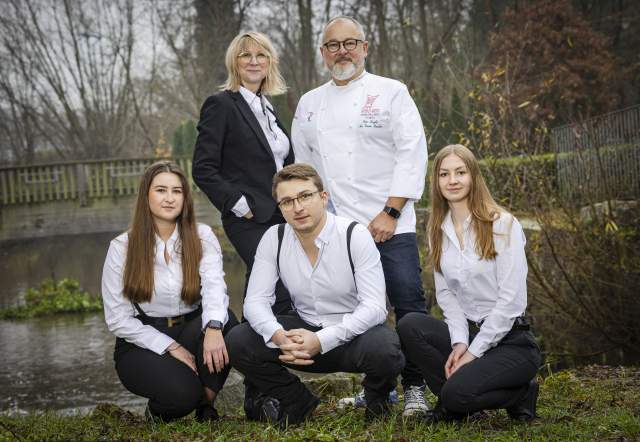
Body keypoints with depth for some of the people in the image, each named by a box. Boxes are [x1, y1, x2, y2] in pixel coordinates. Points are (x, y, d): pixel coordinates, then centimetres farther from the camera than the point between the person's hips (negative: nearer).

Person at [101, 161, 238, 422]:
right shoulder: (122, 248, -5)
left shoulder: (202, 237, -2)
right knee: (182, 392, -32)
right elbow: (117, 319, -6)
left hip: (192, 331, 2)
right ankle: (159, 411, 7)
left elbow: (214, 288, -20)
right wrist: (171, 347, -17)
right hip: (143, 343, -2)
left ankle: (206, 405, -7)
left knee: (225, 322, -31)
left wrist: (213, 328, -42)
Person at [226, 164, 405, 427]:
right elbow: (256, 300, -8)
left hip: (354, 333, -3)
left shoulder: (355, 236, -17)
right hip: (304, 329, 3)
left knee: (384, 349, -37)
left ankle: (376, 398, 3)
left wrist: (321, 341, -34)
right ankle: (296, 402, 7)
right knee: (237, 342, -18)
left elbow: (374, 306, -22)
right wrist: (278, 335, -32)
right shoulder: (274, 239, -7)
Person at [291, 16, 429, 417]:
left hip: (389, 225, -3)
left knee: (409, 305, -9)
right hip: (336, 229, 4)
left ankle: (415, 388, 1)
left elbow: (412, 154, -4)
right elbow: (303, 166, 20)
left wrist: (390, 213, -11)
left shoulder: (391, 93, 3)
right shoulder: (309, 104, 16)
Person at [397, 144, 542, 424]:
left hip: (510, 340, -6)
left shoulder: (503, 225, -9)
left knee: (457, 393, -28)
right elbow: (445, 293, 5)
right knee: (409, 326, -21)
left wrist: (473, 352, -15)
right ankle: (453, 403, -4)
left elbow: (511, 300, -13)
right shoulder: (438, 230, 8)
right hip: (466, 332, 6)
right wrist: (459, 341, -11)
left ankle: (519, 393, 1)